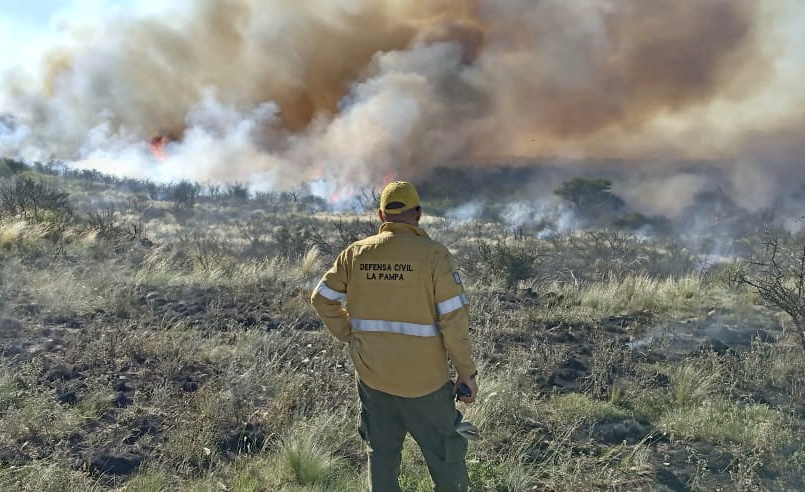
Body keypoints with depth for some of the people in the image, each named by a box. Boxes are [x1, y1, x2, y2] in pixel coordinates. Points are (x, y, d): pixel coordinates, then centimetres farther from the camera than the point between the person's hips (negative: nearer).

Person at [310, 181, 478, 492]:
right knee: (445, 452, 15)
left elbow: (322, 298, 5)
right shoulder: (433, 254, -14)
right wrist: (466, 371, -6)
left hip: (372, 375, 4)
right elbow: (454, 317, -15)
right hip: (424, 377, -3)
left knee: (381, 452, 19)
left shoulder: (356, 253, -2)